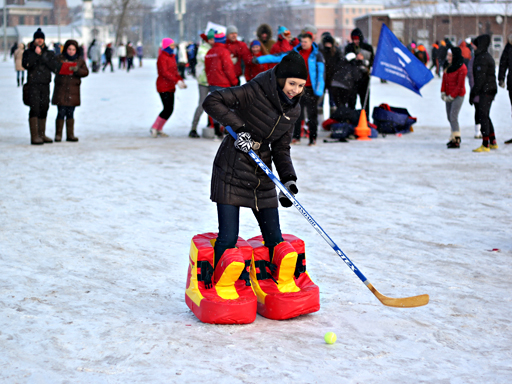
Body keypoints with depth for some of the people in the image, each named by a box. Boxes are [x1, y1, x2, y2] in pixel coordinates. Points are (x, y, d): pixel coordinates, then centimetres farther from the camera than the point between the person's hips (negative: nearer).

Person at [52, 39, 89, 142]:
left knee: (70, 113, 4)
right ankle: (58, 135, 1)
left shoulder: (80, 60, 12)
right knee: (61, 113, -5)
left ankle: (70, 135, 9)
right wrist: (60, 67, -15)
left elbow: (86, 72, 3)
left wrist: (77, 70, -15)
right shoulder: (59, 58, 6)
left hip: (73, 90, 2)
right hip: (61, 89, -2)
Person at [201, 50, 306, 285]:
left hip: (262, 177, 6)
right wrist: (238, 127, -28)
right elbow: (212, 101, -20)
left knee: (275, 239, 8)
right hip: (231, 172, -6)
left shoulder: (293, 110, 4)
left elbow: (281, 148, 10)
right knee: (228, 239, -6)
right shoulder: (255, 91, -16)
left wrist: (288, 179, -4)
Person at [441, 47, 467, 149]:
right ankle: (455, 136, 26)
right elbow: (444, 80, 12)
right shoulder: (448, 66, 8)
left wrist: (451, 96, -13)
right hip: (449, 96, 8)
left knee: (453, 117, -14)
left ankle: (456, 141, -14)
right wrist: (443, 93, 2)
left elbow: (460, 85, -15)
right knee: (450, 117, 12)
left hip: (458, 95, -8)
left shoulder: (461, 68, -14)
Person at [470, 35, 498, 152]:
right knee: (485, 116, 17)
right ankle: (493, 142, 22)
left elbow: (480, 78, -20)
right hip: (491, 89, 10)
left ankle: (485, 145, -7)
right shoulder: (488, 56, 16)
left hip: (485, 91, -10)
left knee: (483, 115, -7)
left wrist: (473, 93, -16)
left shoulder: (481, 58, -16)